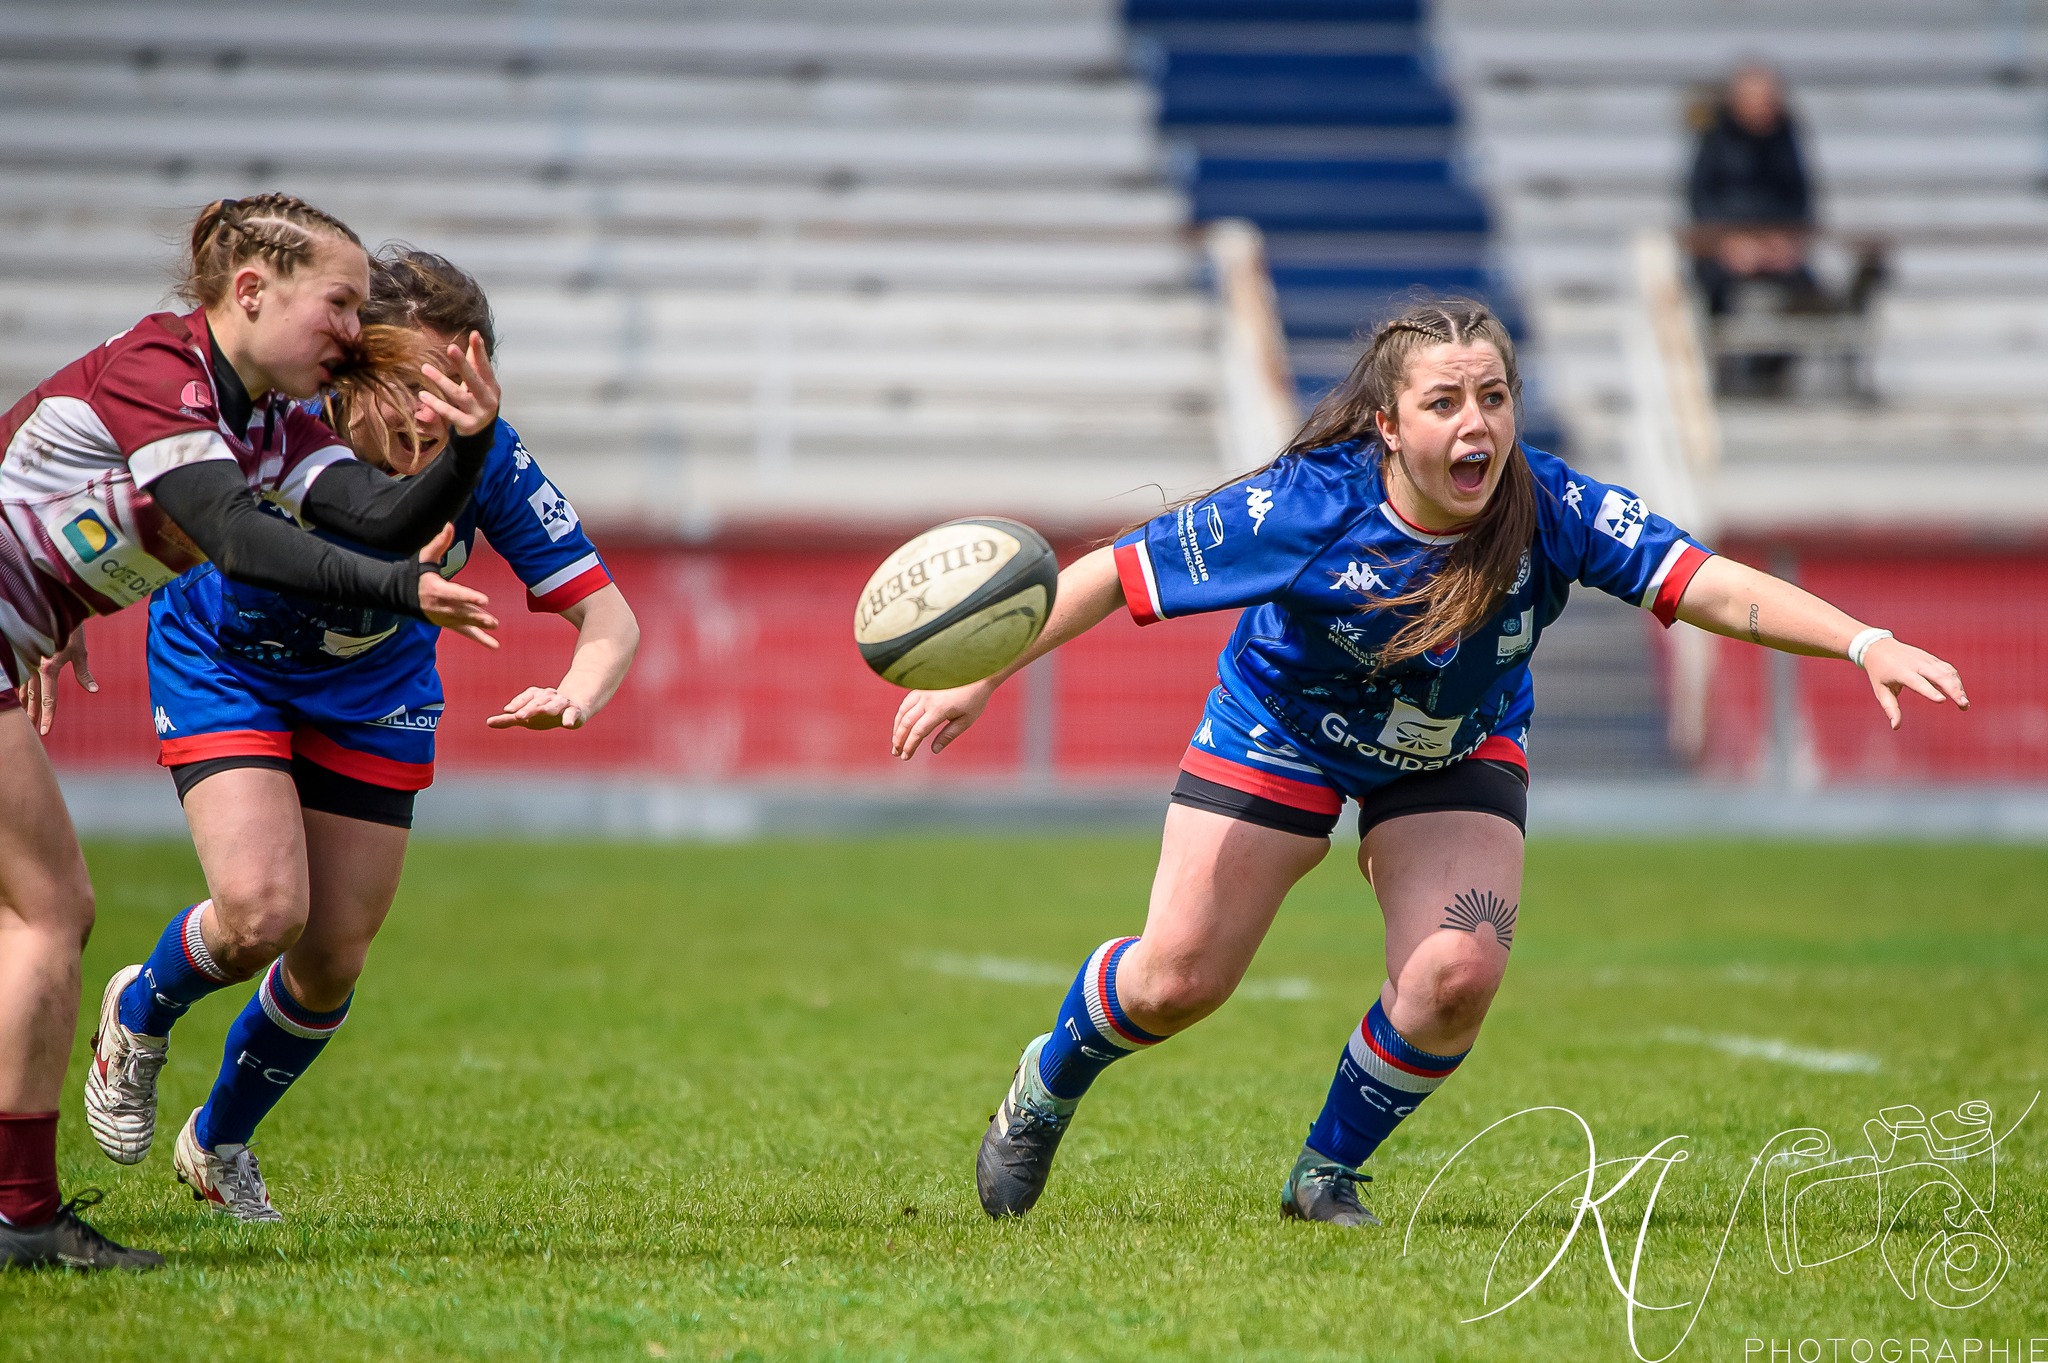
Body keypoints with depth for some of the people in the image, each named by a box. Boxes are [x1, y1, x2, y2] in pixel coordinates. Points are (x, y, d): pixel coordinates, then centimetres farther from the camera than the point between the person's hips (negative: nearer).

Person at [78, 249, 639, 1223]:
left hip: (374, 687, 3)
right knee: (262, 915, -21)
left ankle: (219, 1144, 33)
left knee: (334, 957, 3)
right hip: (223, 666, -3)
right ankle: (139, 1017, 16)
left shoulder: (487, 458, -28)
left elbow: (606, 615, -27)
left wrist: (575, 696, -46)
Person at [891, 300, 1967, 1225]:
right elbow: (1120, 572, -26)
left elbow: (1708, 586, -36)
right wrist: (979, 681, -27)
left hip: (1456, 756, 2)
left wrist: (1866, 644, -50)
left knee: (1457, 973, -19)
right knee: (1177, 980, -1)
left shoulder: (1552, 512, -29)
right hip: (1279, 731, -2)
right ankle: (1045, 1090, 34)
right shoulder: (1306, 506, -33)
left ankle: (1327, 1174, 9)